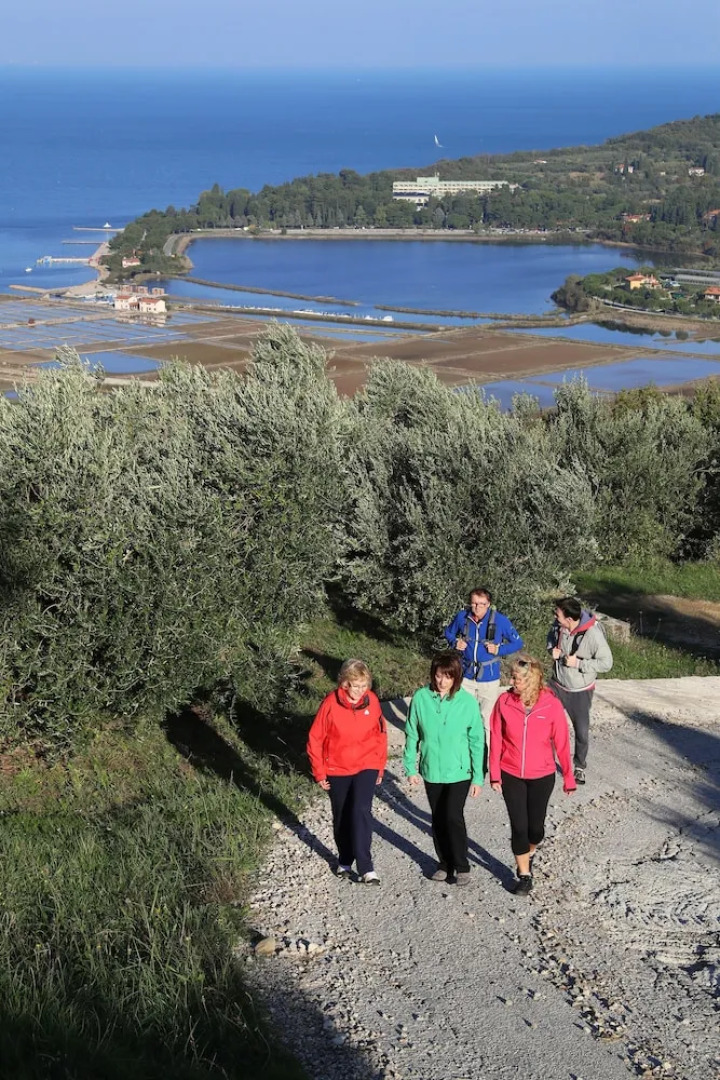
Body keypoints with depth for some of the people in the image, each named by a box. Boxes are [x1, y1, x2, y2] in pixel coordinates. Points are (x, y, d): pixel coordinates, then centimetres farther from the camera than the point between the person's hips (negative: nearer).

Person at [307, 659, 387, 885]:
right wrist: (319, 773, -5)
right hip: (337, 770, 0)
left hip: (366, 767, 0)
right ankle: (345, 861, 33)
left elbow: (380, 735, 5)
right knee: (341, 816, 12)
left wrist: (380, 768, 9)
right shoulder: (331, 703, -16)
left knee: (361, 811, -16)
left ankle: (365, 867, -13)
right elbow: (315, 739, -8)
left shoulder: (371, 701, -8)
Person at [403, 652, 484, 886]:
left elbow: (477, 741, -7)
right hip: (431, 771, 3)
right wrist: (410, 767, 1)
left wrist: (478, 777, -5)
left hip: (459, 771, -3)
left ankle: (462, 866, 6)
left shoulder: (467, 702, -13)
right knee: (438, 819, 13)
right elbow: (412, 735, 1)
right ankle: (445, 863, 31)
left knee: (453, 816, -12)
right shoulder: (420, 698, -9)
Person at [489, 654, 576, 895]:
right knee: (518, 826, 1)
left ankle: (529, 854, 44)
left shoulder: (551, 705, -16)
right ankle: (524, 875, 20)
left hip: (542, 777, 0)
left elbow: (562, 743, -7)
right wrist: (495, 774, -3)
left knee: (536, 826, 11)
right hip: (511, 775, 0)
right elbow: (496, 740, -4)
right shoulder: (504, 702, -12)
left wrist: (568, 777, -1)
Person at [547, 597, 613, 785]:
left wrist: (578, 663, -27)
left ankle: (580, 766, 33)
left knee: (582, 732, 10)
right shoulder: (558, 625, -14)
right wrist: (552, 650, -12)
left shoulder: (593, 634, -29)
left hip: (580, 691, -4)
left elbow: (606, 663, -22)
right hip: (557, 685, 4)